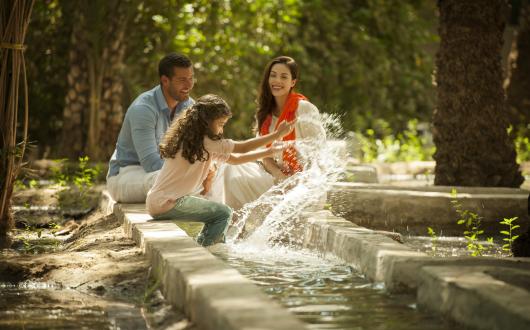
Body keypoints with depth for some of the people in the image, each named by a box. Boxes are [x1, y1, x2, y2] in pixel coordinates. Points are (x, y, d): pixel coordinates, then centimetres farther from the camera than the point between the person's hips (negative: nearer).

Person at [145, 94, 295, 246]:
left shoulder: (204, 144, 16)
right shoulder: (204, 141, -13)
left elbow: (234, 159, 20)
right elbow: (242, 148, -12)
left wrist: (268, 152, 15)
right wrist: (276, 135, -7)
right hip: (166, 204, -10)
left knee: (219, 212, 19)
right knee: (223, 213, -8)